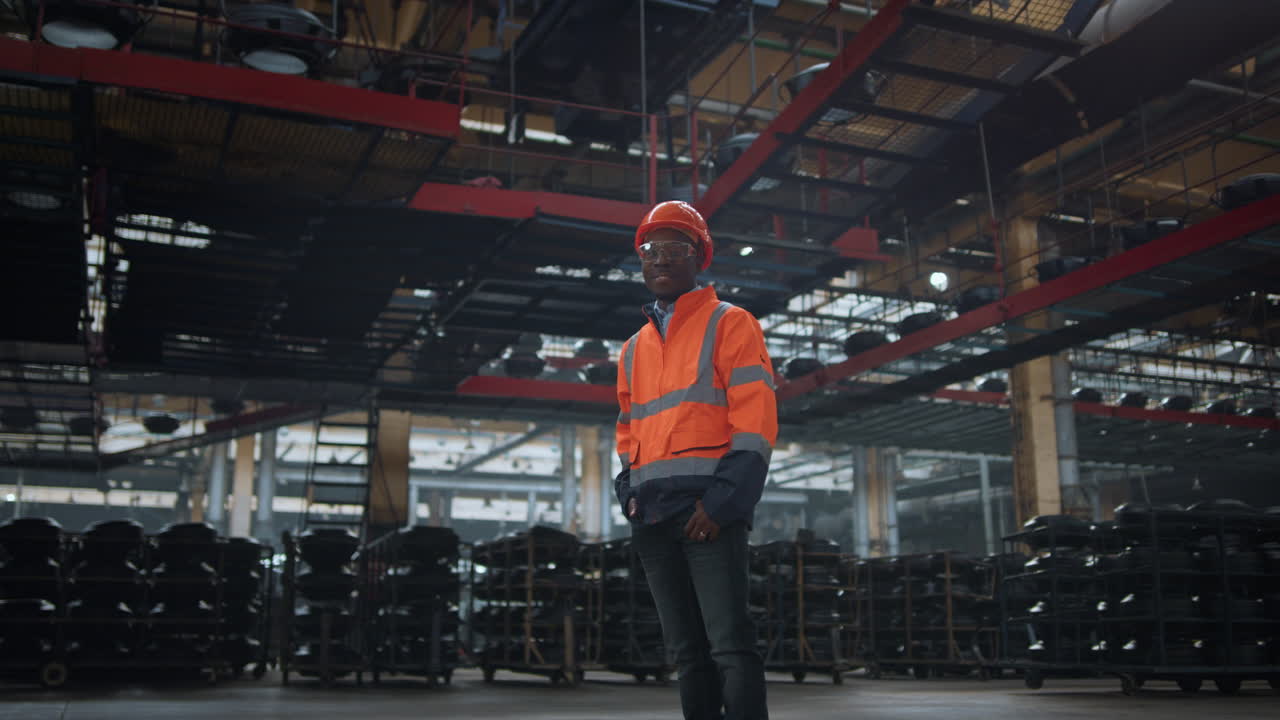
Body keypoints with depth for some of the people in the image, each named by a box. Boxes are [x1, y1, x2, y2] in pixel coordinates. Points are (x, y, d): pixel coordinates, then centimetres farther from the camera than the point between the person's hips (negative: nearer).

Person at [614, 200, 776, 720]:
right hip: (653, 515, 7)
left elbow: (754, 420, -6)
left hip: (708, 506, -6)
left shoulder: (729, 324, 4)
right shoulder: (634, 348, 23)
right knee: (687, 652, 8)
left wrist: (721, 499, -16)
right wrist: (631, 495, 8)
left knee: (729, 645, -12)